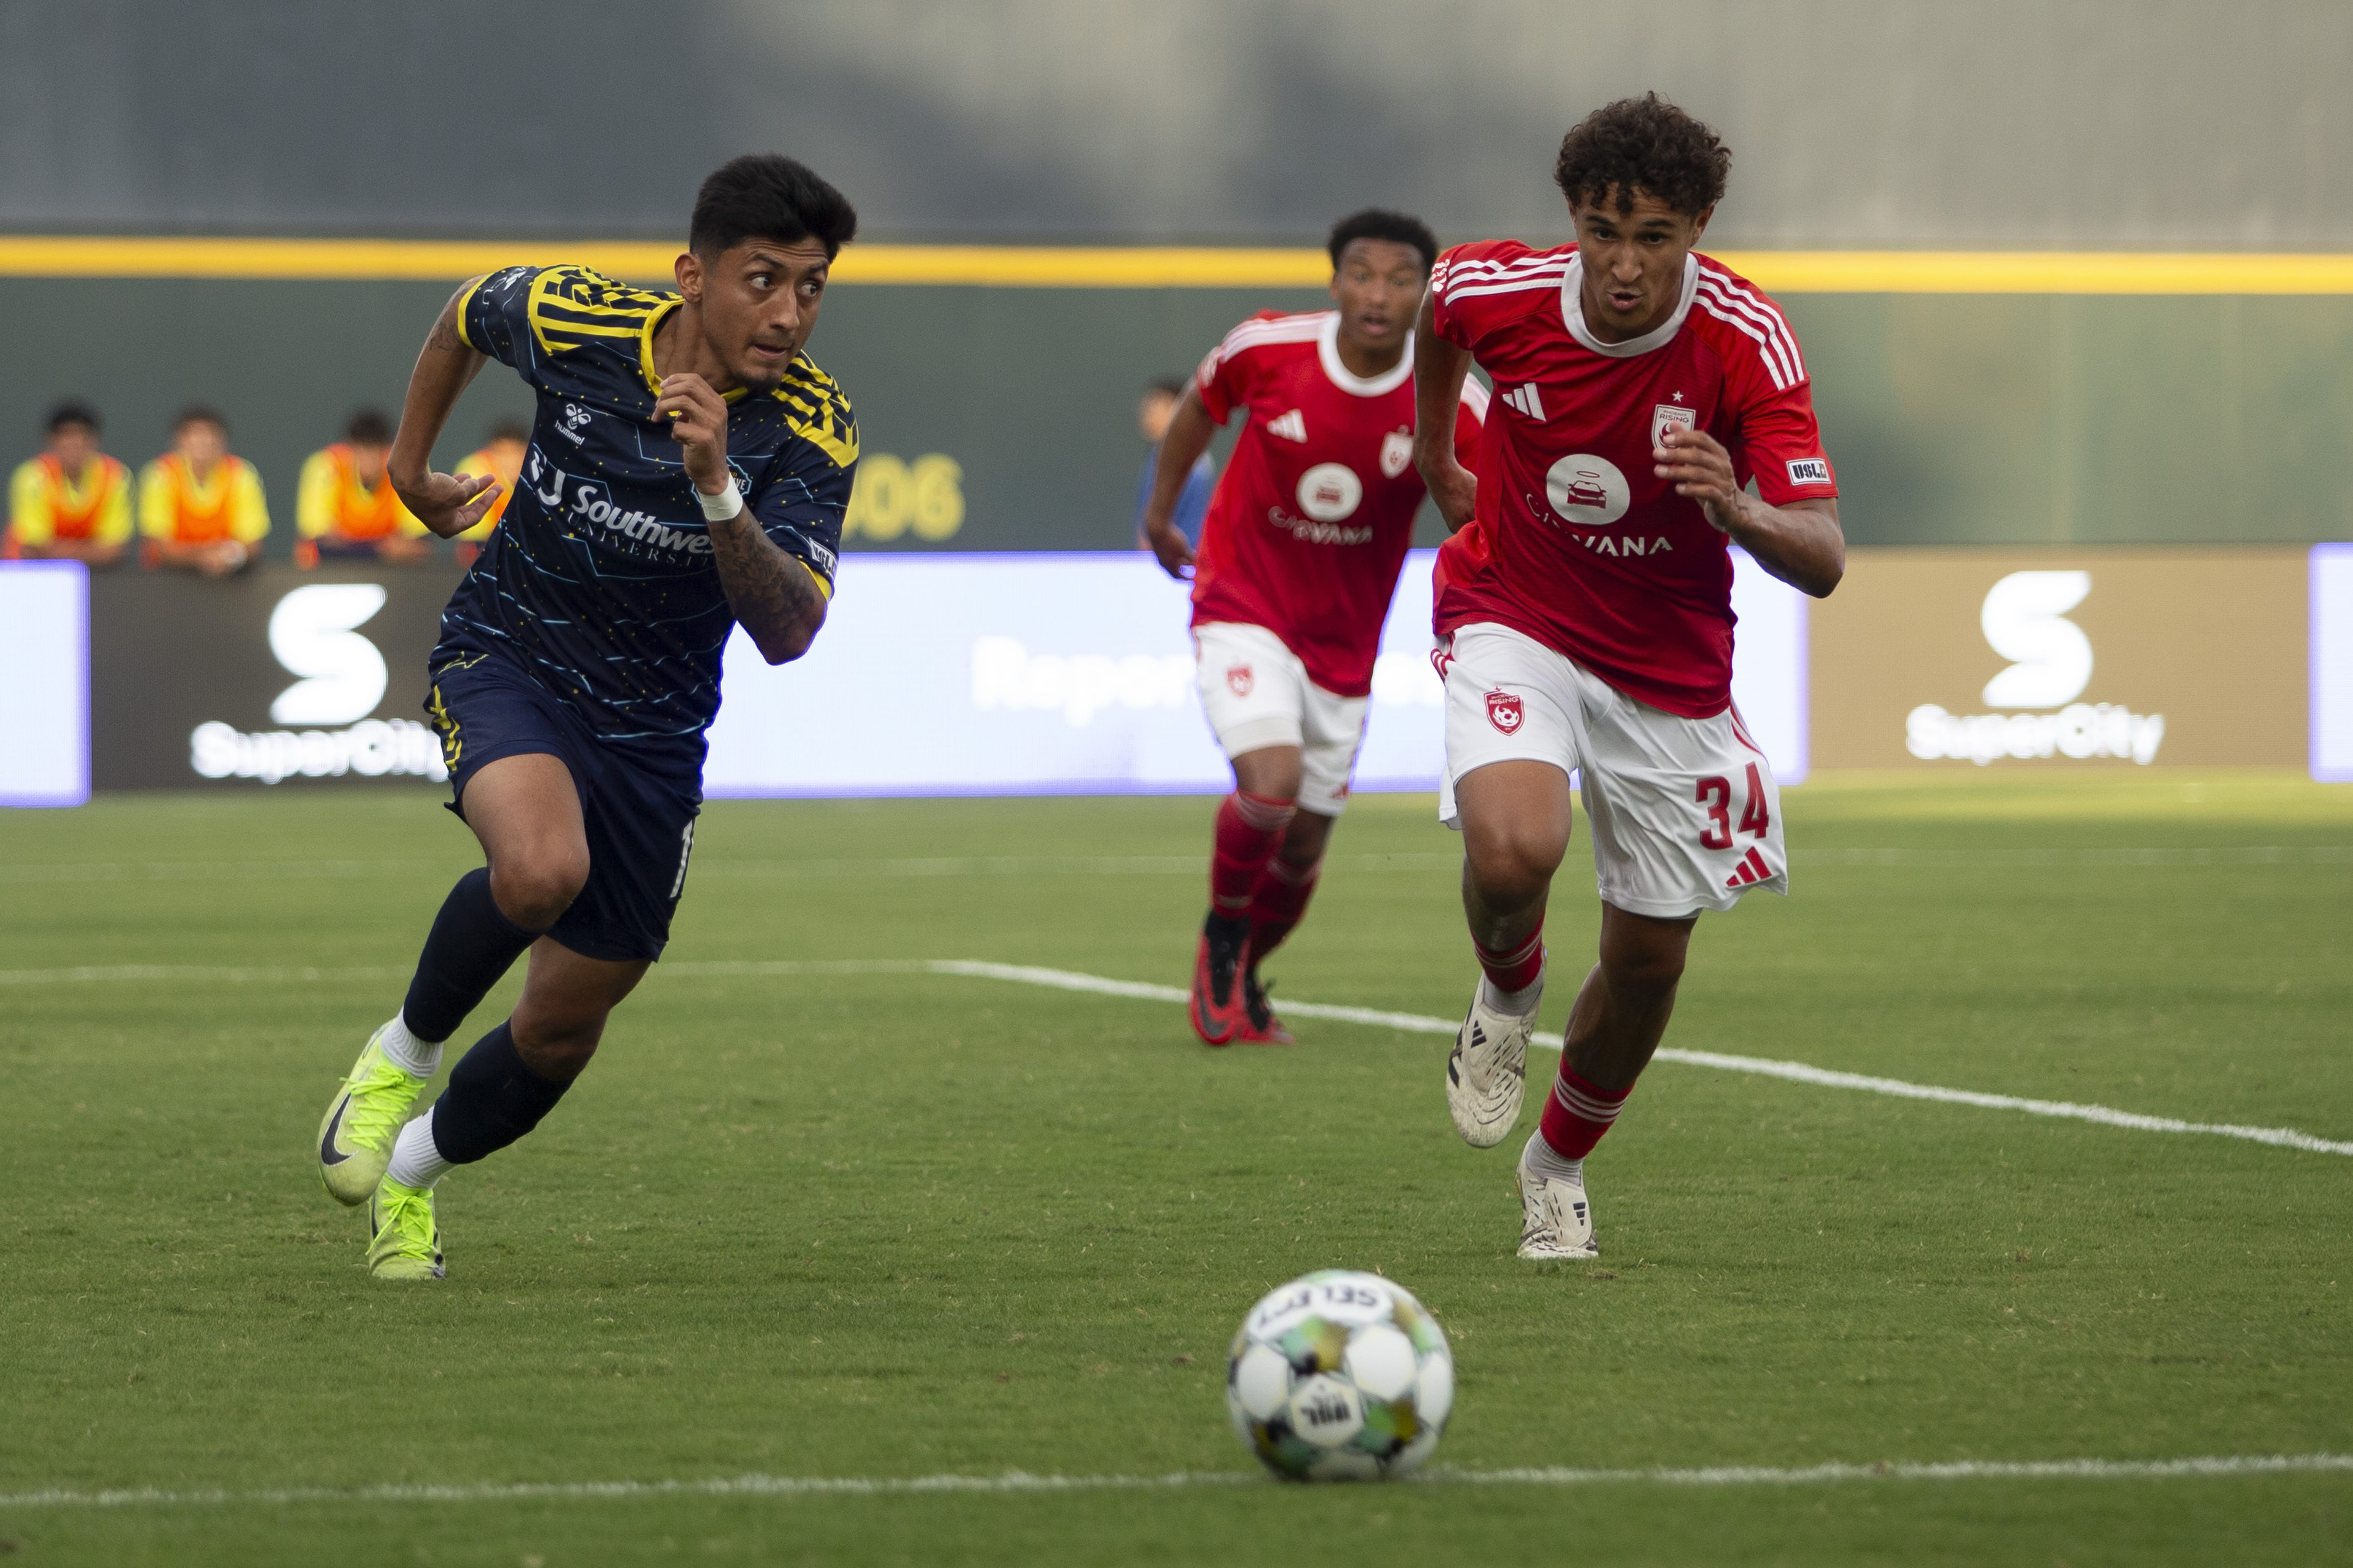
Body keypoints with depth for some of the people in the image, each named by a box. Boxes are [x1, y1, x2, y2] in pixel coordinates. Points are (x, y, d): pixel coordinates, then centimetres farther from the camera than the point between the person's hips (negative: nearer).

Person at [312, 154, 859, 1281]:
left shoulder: (813, 428, -18)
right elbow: (466, 314, 7)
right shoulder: (572, 320, -18)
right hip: (506, 655, -2)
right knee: (541, 869, -34)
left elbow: (787, 634, -27)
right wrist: (410, 466, 17)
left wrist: (717, 491, -41)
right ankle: (405, 1052, -6)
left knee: (563, 1030, 9)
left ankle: (411, 1170, 39)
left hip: (652, 730, 2)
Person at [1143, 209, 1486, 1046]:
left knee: (1303, 846, 10)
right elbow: (1200, 405, 6)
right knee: (1271, 785, -24)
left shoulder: (1449, 404, -16)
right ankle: (1221, 941, 4)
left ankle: (1241, 978, 39)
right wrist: (1160, 513, 16)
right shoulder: (1266, 349, -15)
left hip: (1343, 644, 3)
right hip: (1243, 610, -3)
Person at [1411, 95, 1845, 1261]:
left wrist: (1739, 511, -48)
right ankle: (1508, 997, 6)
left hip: (1669, 667, 1)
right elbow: (1438, 301, 10)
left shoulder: (1748, 340, -22)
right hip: (1513, 622, -1)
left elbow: (1821, 562, -27)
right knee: (1514, 851, -31)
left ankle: (1560, 1164, 37)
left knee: (1649, 958, 7)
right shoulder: (1496, 290, -19)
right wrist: (1434, 452, 22)